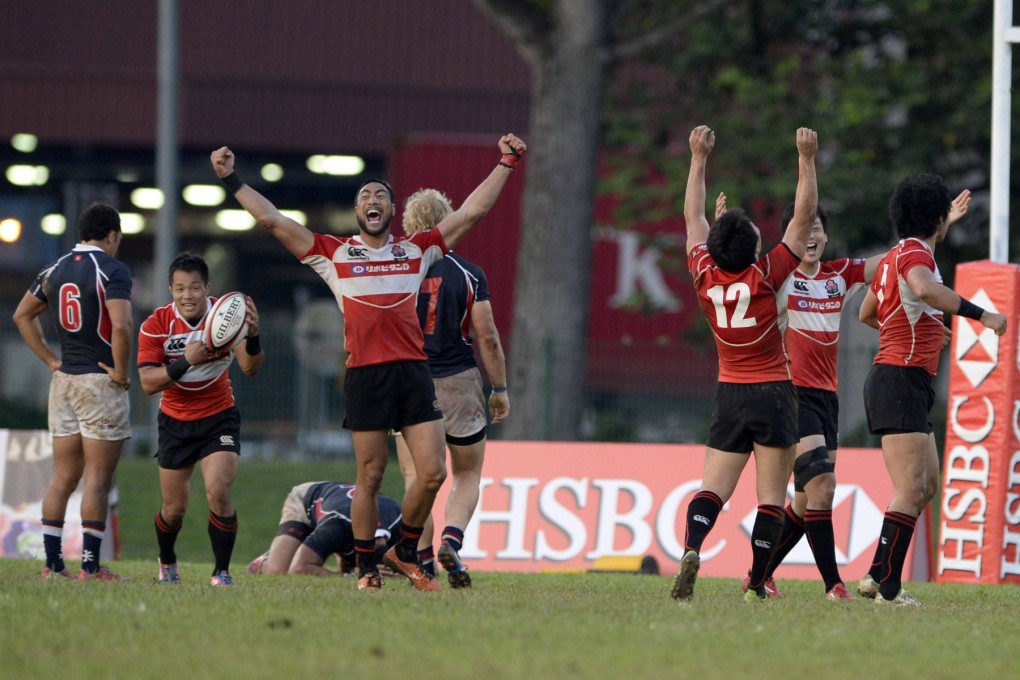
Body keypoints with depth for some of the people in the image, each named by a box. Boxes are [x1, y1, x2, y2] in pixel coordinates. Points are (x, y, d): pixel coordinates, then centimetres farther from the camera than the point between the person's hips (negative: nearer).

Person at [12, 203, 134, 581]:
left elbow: (22, 315, 20)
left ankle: (53, 564, 9)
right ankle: (90, 567, -5)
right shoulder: (112, 271, -12)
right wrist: (121, 372, -12)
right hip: (100, 381, -7)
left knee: (62, 477, 10)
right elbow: (121, 327, -25)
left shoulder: (55, 270, 10)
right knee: (98, 479, -3)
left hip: (64, 380, 7)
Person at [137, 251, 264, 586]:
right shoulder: (156, 325, -14)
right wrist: (185, 361, -38)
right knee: (174, 508, 9)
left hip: (219, 418, -1)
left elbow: (250, 368, -24)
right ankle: (166, 562, 39)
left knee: (218, 494, -21)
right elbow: (148, 382, -22)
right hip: (175, 422, 1)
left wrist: (252, 336, -44)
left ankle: (222, 571, -7)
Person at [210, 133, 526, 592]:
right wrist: (230, 180, 6)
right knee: (370, 477, 0)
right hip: (365, 376, -2)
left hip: (413, 372, 2)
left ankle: (405, 553, 17)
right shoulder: (334, 253, 10)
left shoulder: (417, 250, 15)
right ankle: (366, 567, 10)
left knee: (433, 472, -4)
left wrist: (505, 165, 17)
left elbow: (472, 212, 18)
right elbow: (272, 220, 9)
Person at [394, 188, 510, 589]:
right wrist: (500, 389, 5)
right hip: (458, 382, 0)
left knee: (416, 477, 8)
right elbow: (487, 336, -5)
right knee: (468, 476, 13)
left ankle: (423, 561, -1)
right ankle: (451, 540, -11)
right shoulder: (468, 274, -4)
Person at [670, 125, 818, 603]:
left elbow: (693, 218, 11)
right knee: (771, 496, 1)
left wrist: (699, 157, 17)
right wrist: (807, 158, -3)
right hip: (773, 394, -3)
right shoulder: (765, 276, -13)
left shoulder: (705, 276, -4)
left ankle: (691, 549, -28)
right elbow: (804, 217, -8)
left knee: (713, 488, -1)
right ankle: (757, 583, -3)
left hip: (729, 397, 3)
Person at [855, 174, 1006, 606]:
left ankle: (877, 576, 13)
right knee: (911, 488, -14)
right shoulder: (915, 254, -13)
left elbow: (867, 312, 34)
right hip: (901, 379, -10)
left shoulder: (894, 257, 17)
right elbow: (924, 290, -37)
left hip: (900, 382, 10)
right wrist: (980, 314, -36)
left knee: (927, 484, 14)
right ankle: (887, 586, -17)